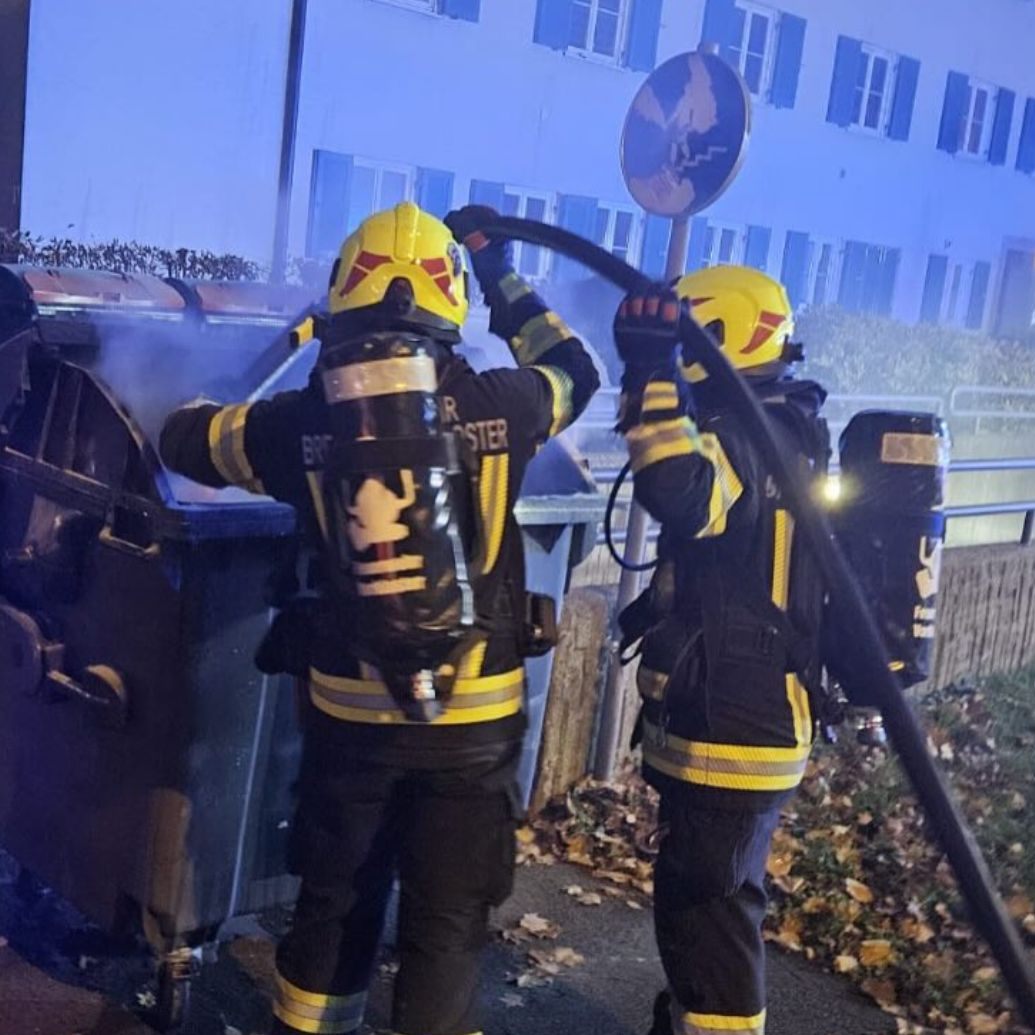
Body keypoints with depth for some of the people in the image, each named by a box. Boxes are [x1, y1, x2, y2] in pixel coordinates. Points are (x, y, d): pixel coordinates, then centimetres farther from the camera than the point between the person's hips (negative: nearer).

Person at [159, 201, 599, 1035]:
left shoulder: (308, 421, -7)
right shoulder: (498, 406, -9)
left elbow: (185, 440, 10)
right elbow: (575, 375, 14)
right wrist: (503, 279, 22)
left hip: (351, 713, 2)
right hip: (473, 721, -1)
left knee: (335, 903, 21)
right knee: (446, 925, 11)